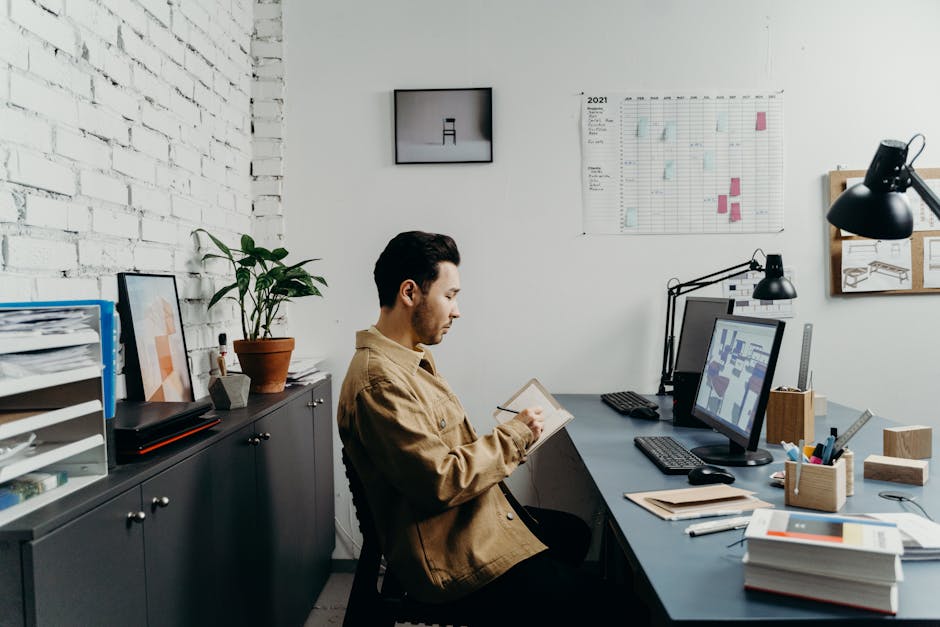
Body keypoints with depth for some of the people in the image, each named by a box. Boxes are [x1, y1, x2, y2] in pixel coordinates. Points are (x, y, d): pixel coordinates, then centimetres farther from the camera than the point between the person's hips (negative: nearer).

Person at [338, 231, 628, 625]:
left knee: (575, 532, 25)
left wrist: (511, 443, 0)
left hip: (478, 516, 11)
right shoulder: (380, 379, -27)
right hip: (451, 556, -10)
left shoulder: (411, 359, 7)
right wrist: (513, 435, -16)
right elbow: (442, 482, -28)